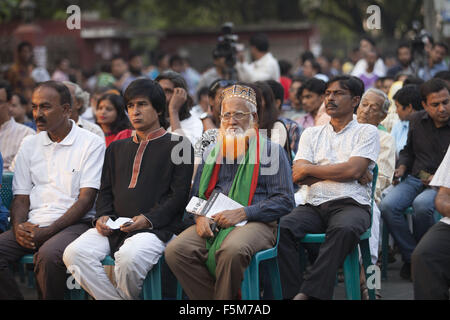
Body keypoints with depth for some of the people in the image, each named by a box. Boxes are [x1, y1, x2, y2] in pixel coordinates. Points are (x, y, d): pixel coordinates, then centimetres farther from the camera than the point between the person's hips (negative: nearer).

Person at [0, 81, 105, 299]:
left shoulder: (91, 144, 1)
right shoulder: (29, 145, 17)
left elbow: (86, 199, -6)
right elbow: (21, 197, 15)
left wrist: (48, 231, -16)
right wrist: (18, 227, -8)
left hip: (73, 223, -5)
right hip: (33, 225, 5)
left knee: (48, 255, -36)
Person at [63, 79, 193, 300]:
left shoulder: (178, 145, 9)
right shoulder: (117, 148, 28)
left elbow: (179, 194, 0)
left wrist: (148, 219, -13)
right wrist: (103, 216, 2)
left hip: (156, 227, -5)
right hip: (114, 227, 5)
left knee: (129, 257, -37)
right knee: (74, 253, -24)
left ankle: (126, 296, -7)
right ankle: (113, 298, -16)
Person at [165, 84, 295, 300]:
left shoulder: (271, 151, 7)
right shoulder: (213, 152, 23)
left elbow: (284, 201, -2)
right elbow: (196, 194, 24)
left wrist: (242, 213, -13)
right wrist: (200, 217, -1)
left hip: (255, 224, -4)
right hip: (212, 223, 5)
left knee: (232, 250, -39)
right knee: (175, 250, -25)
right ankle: (208, 298, -13)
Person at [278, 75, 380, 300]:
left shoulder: (367, 132, 12)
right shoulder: (311, 134, 22)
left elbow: (353, 170, -5)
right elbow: (298, 177, 6)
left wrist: (309, 169, 2)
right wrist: (348, 173, -2)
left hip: (351, 204, -3)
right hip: (314, 205, 3)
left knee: (344, 229, -39)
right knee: (281, 228, -28)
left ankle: (308, 294, -41)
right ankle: (291, 293, -31)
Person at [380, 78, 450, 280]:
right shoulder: (417, 120, 9)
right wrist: (402, 167, 8)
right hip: (415, 179, 4)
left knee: (422, 204, -37)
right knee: (387, 205, -25)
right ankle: (412, 258, -14)